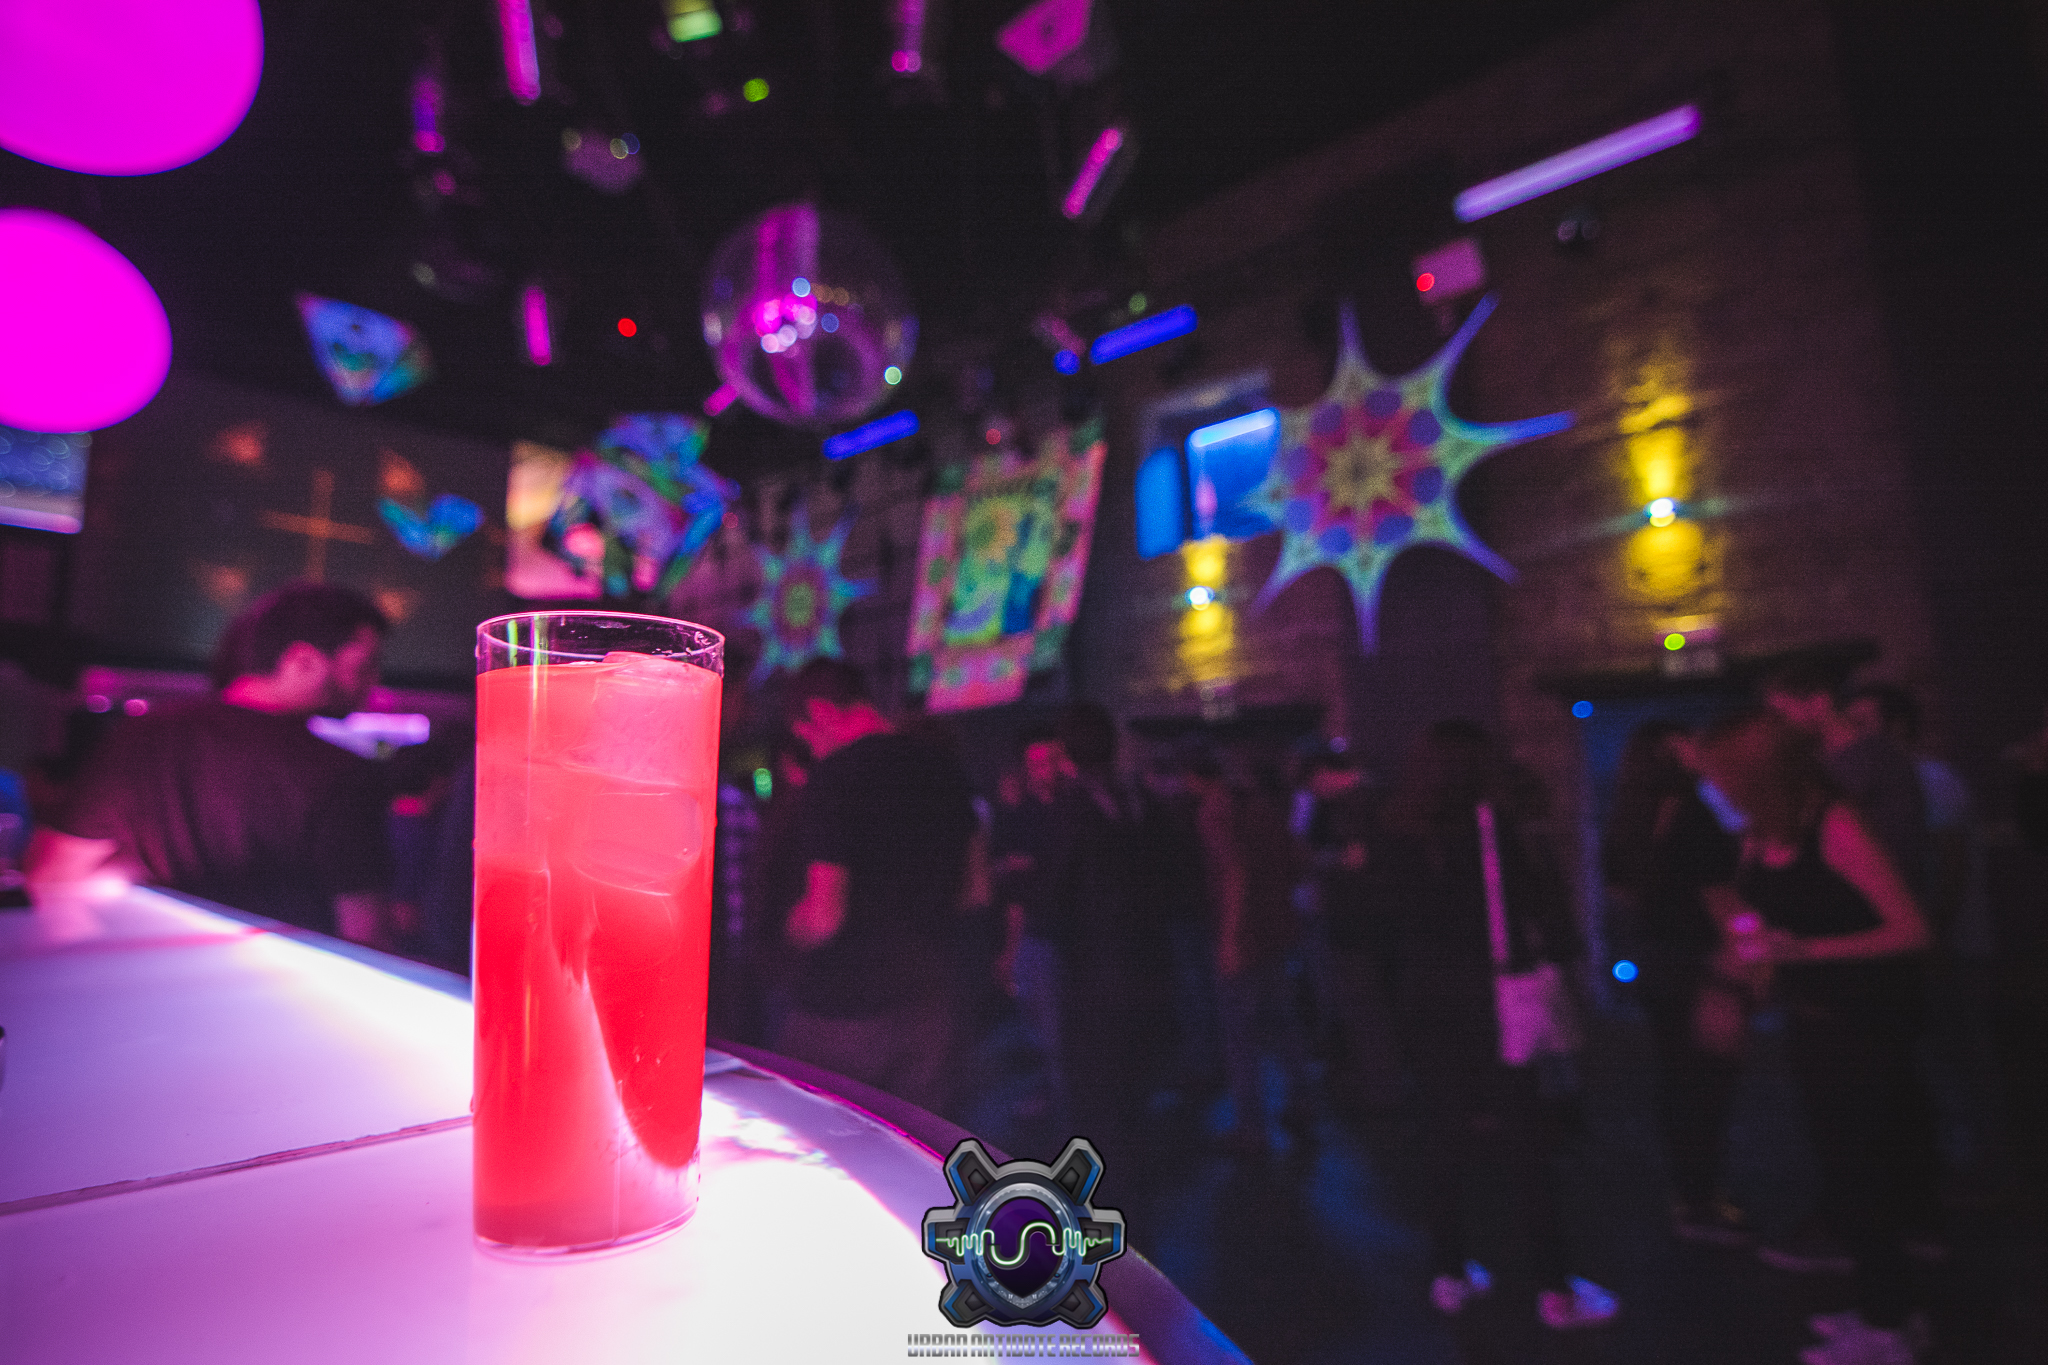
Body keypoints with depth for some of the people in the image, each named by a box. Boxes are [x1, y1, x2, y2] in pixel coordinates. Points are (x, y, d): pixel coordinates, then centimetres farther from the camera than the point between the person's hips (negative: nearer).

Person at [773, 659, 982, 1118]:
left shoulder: (835, 776, -16)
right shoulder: (943, 767, 5)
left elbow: (822, 918, -20)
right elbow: (974, 887, 14)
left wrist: (790, 928, 1)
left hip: (841, 1014, -6)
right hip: (929, 1005, 6)